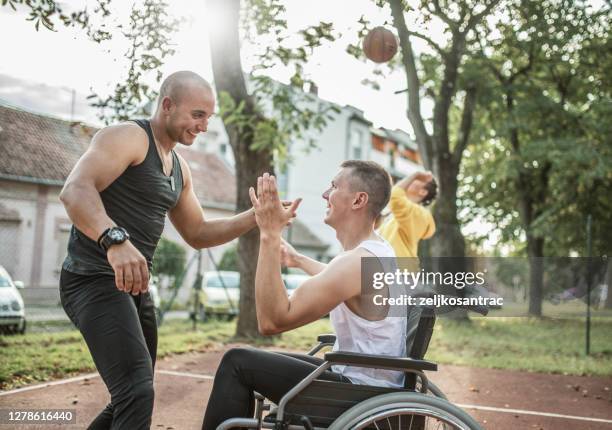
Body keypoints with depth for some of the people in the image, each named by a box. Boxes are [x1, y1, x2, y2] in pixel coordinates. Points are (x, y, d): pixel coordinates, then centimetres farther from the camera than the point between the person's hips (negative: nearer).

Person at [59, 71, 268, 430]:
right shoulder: (127, 137, -9)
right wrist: (115, 240, -43)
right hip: (96, 279, -10)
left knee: (133, 399, 18)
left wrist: (255, 218, 7)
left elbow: (197, 234, 22)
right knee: (137, 394, -23)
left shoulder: (180, 168, 19)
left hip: (134, 286, 10)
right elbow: (75, 190, -25)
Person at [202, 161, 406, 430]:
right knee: (251, 364, 17)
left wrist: (269, 235, -26)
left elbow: (271, 321, -28)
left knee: (238, 363, -9)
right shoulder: (374, 250, 8)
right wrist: (298, 260, 40)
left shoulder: (358, 261, -24)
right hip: (364, 382, 10)